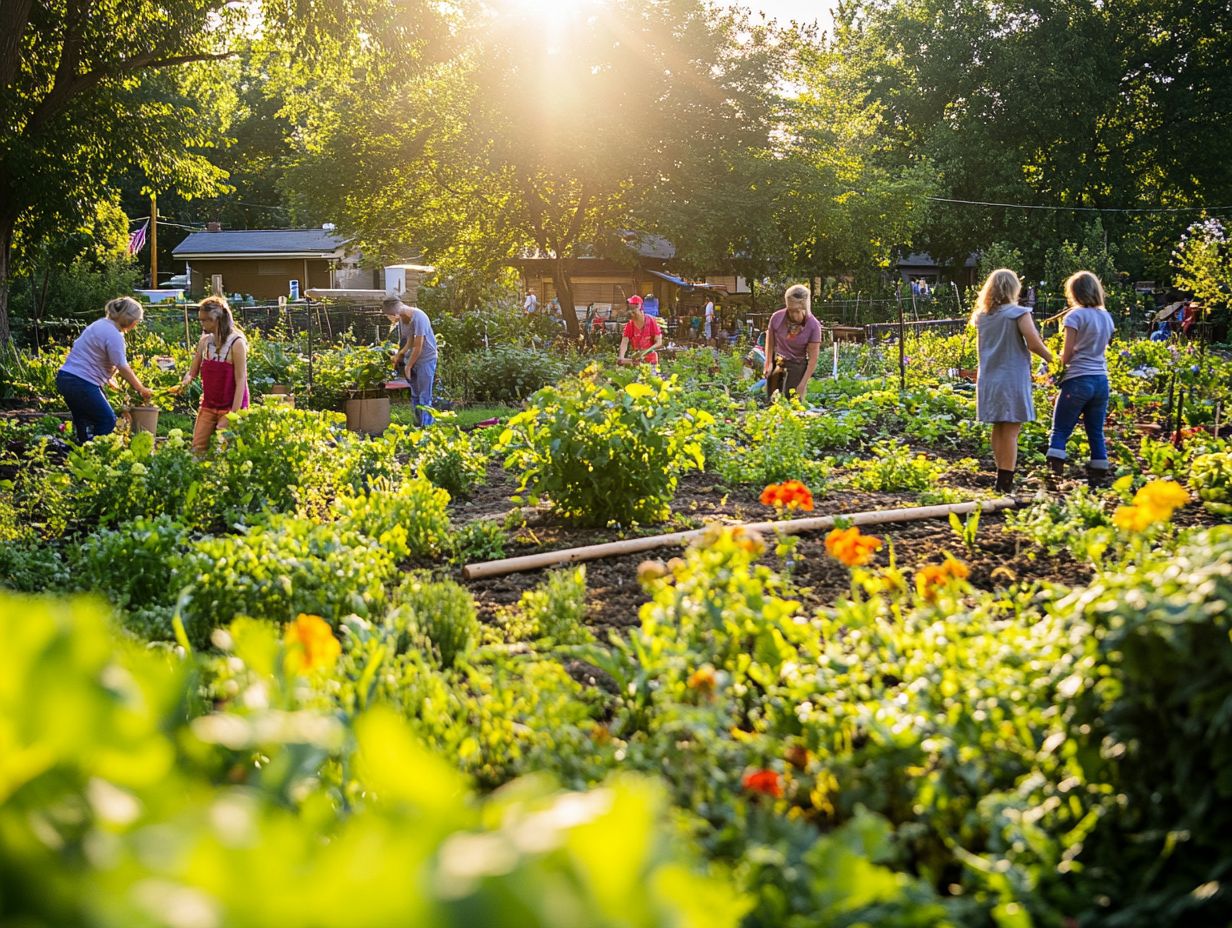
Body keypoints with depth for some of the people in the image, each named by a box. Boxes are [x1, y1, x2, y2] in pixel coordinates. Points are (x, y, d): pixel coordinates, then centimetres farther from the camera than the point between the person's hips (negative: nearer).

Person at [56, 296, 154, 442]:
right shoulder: (114, 335, -15)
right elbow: (123, 369, -15)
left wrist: (109, 380, 28)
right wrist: (142, 390, -5)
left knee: (83, 424, 18)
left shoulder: (100, 325, 15)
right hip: (82, 383, -10)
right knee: (108, 421, -1)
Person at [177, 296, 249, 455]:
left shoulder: (236, 343, -14)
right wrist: (185, 381, -16)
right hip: (208, 406, 6)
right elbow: (193, 372, 10)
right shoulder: (204, 341, 4)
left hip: (229, 407, -6)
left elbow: (241, 380, -15)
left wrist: (234, 414, -20)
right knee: (198, 449, 1)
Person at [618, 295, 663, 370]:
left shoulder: (651, 321, -10)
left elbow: (659, 343, -13)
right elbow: (624, 342, -13)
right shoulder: (629, 325, -3)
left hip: (651, 361, -2)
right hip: (636, 360, 2)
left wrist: (645, 351, -29)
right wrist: (621, 358, -32)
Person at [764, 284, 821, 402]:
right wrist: (769, 363, -6)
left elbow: (813, 358, -15)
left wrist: (802, 384, -19)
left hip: (798, 366, -2)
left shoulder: (813, 326, -19)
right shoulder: (777, 318, -14)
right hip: (777, 363, 2)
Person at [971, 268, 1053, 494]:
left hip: (988, 380, 6)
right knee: (1011, 431, -4)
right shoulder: (1018, 313, -10)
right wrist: (1050, 358, 0)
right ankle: (1005, 482, -8)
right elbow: (1034, 343, -16)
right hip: (1012, 380, -6)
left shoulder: (981, 316, 9)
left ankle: (1002, 477, 19)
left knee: (998, 429, 14)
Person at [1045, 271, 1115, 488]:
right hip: (1101, 380, 6)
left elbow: (1066, 356, -10)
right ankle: (1098, 479, 9)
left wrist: (1059, 360, 11)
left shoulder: (1075, 316, -8)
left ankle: (1055, 475, -10)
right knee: (1096, 433, 10)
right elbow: (1101, 348, 15)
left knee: (1060, 431, -1)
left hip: (1078, 380, -6)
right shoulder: (1107, 317, 12)